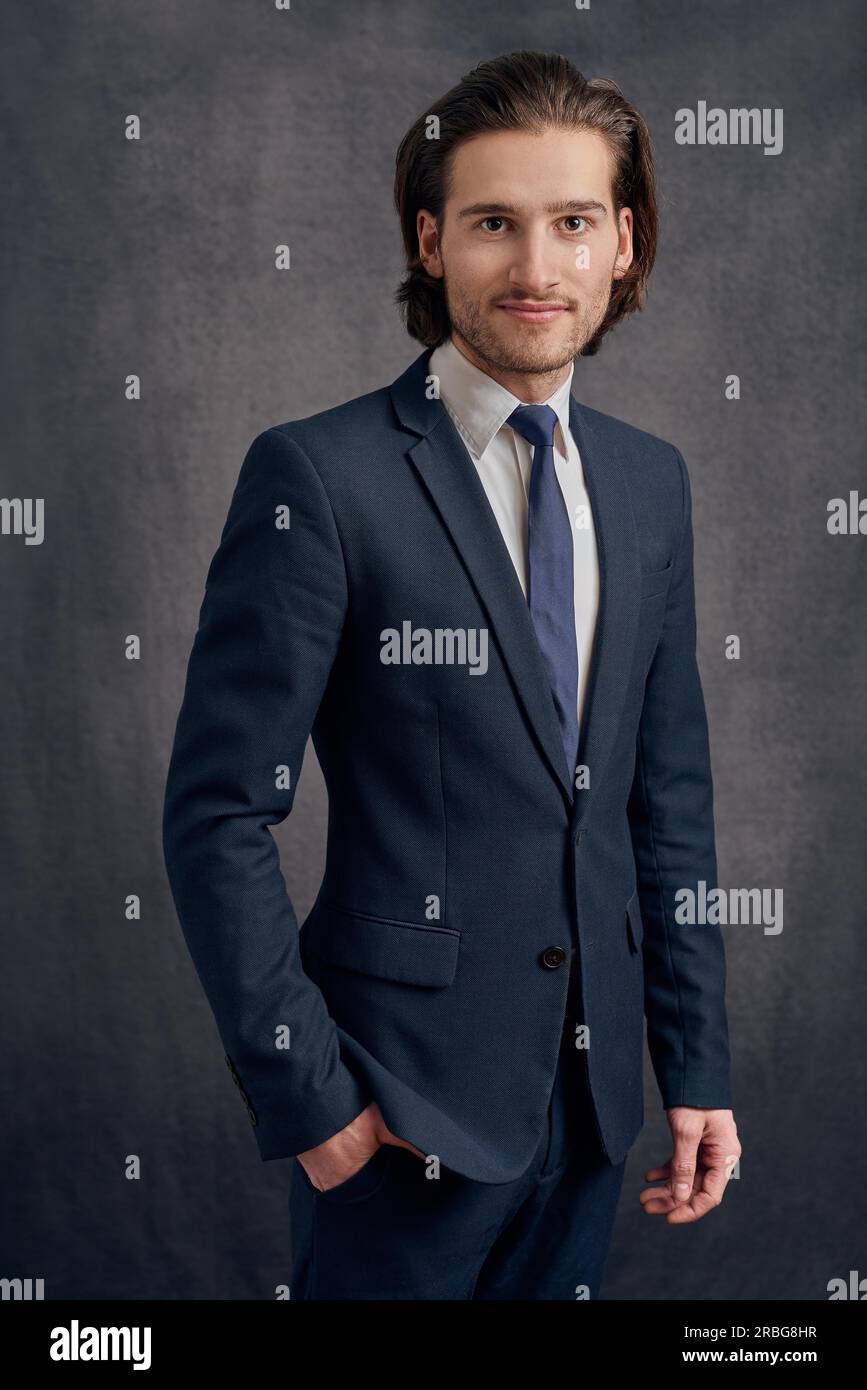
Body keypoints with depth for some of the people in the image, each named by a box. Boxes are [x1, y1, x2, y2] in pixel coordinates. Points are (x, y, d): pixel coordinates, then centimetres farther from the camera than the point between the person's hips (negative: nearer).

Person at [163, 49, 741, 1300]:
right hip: (406, 1104, -5)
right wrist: (304, 1093, -13)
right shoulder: (319, 478, -13)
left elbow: (669, 797, 9)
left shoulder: (651, 481, 5)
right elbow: (218, 816, -13)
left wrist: (697, 1065, 8)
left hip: (591, 1102, 6)